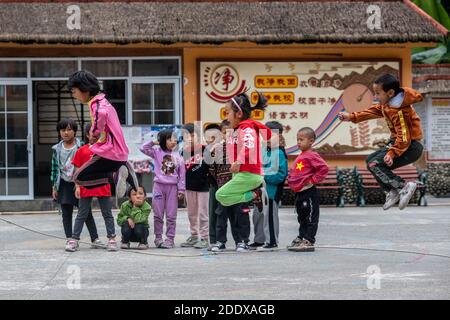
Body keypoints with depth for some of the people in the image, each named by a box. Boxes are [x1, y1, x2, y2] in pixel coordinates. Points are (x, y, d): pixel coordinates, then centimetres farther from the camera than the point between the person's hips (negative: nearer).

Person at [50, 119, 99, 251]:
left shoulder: (81, 147, -3)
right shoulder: (57, 149, 5)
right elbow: (55, 168, 9)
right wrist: (54, 187, 5)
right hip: (64, 184, 2)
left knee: (86, 212, 0)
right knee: (66, 213, 4)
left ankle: (95, 239, 2)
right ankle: (69, 239, 9)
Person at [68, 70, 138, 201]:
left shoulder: (96, 103, -13)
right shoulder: (102, 101, 17)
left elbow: (102, 113, -33)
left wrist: (95, 131, -14)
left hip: (109, 152, -10)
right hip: (119, 151, 10)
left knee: (79, 178, -6)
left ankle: (115, 176, -15)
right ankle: (124, 171, 7)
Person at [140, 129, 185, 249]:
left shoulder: (178, 156, 3)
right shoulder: (157, 152, 2)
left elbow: (182, 174, 4)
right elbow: (143, 148, -2)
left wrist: (181, 189, -1)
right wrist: (154, 142, -7)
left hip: (172, 186, 0)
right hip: (159, 185, 0)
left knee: (171, 215, 3)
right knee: (158, 214, 5)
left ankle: (170, 239, 9)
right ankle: (158, 238, 14)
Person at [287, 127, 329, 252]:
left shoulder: (312, 156, -12)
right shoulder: (300, 157, 16)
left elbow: (324, 168, -21)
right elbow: (293, 171, 31)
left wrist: (314, 180, -18)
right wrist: (291, 180, 15)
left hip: (309, 192, -10)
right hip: (299, 192, 10)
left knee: (310, 217, -4)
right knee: (302, 217, 16)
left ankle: (309, 241, -4)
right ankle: (301, 238, 24)